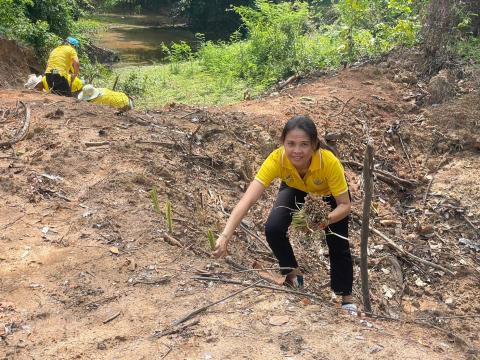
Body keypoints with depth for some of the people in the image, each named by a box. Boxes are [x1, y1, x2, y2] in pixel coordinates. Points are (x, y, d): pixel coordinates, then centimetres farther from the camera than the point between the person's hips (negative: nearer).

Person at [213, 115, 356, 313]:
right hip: (295, 189, 1)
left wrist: (326, 219, -49)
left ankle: (347, 299, 19)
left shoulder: (329, 162, -42)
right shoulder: (277, 159, -40)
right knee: (273, 229, -20)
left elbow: (345, 205, -29)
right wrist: (225, 235, -57)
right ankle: (293, 274, 8)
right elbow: (247, 199, -45)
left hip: (329, 193, -1)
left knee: (338, 245, -5)